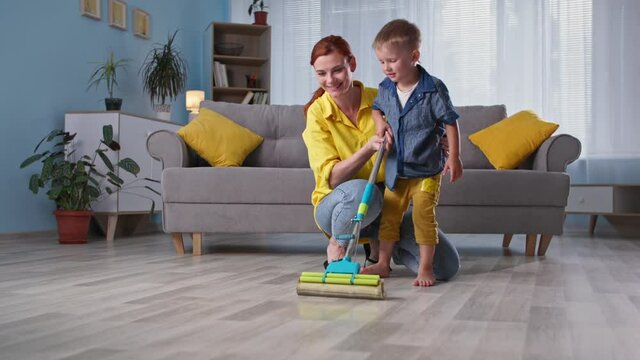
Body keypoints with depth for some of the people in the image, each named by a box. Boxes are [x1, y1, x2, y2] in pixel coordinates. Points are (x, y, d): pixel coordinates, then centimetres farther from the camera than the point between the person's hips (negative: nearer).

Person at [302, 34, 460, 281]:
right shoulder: (317, 113, -9)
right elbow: (332, 178, -16)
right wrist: (369, 148, -32)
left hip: (389, 201, 3)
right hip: (338, 204, -3)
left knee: (447, 266, -12)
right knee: (361, 191, -41)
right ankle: (335, 246, -9)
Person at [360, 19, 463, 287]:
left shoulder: (433, 89, -15)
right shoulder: (385, 89, 0)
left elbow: (450, 122, -8)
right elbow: (376, 108, 22)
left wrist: (454, 157, -9)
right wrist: (379, 122, 0)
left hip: (426, 169, -5)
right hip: (395, 169, 5)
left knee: (423, 216, -5)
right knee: (389, 215, 10)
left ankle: (426, 268, 6)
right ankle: (383, 263, 21)